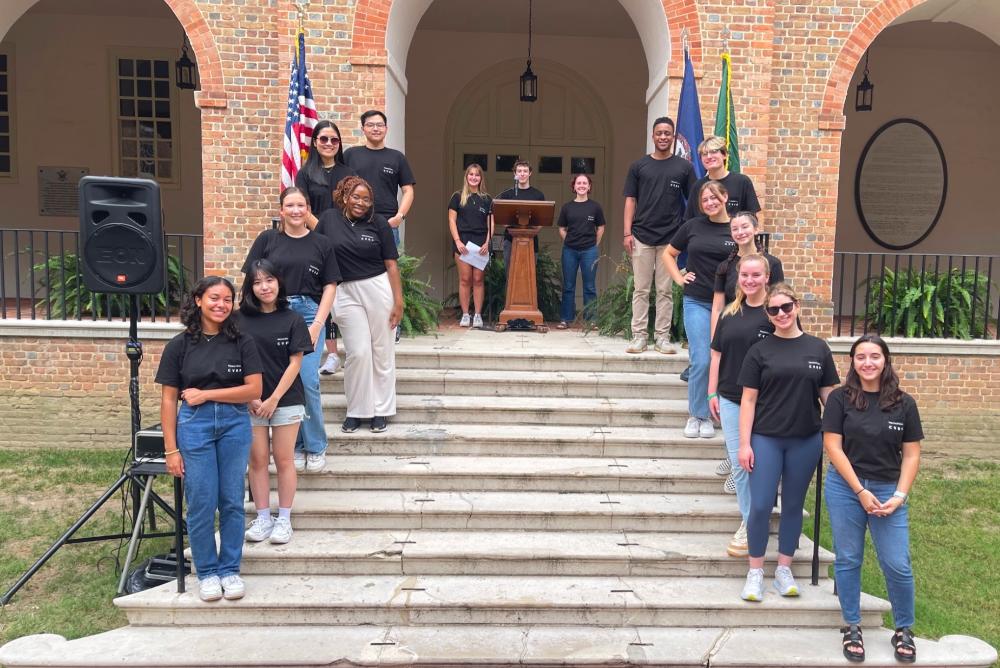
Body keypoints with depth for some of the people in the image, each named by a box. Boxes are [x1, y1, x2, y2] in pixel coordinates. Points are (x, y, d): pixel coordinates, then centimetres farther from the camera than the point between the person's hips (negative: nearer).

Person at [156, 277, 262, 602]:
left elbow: (254, 389, -5)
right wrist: (171, 449, -4)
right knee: (201, 504, 3)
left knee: (232, 502, 7)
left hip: (235, 425, 1)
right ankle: (206, 572, 20)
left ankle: (230, 570, 22)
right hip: (194, 425, -1)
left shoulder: (242, 342, 2)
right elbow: (168, 400, 0)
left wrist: (206, 394, -10)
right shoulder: (180, 345, 0)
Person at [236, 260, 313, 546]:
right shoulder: (239, 319, 2)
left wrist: (274, 399, -9)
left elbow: (295, 362, -4)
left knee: (283, 459, 4)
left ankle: (284, 520, 14)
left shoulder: (292, 319, -1)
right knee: (257, 460, 6)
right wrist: (250, 397, -6)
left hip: (285, 399, -1)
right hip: (250, 401, 2)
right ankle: (262, 518, 18)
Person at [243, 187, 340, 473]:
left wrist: (317, 325, -4)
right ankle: (293, 446, 19)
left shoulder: (321, 243, 7)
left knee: (308, 382, -8)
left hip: (309, 315, -1)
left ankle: (316, 447, 9)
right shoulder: (267, 239, 6)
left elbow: (330, 286, 6)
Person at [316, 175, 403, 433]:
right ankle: (356, 410, 16)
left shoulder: (379, 223, 1)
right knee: (358, 352, 0)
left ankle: (381, 409, 19)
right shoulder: (328, 219, 3)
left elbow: (391, 264, 0)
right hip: (346, 293, 0)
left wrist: (398, 301, -4)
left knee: (382, 351, 6)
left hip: (378, 289, 0)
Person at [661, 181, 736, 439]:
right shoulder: (693, 226, 4)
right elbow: (667, 254, 16)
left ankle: (708, 415, 20)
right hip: (696, 303, 0)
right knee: (701, 361, -7)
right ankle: (697, 415, 9)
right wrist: (679, 278, 4)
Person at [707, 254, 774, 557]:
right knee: (738, 464, 9)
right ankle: (749, 520, 24)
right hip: (730, 399, 4)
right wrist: (712, 393, 8)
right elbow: (717, 354, 11)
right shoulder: (730, 313, 8)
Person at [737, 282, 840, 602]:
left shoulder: (818, 348, 5)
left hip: (806, 441, 2)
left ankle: (784, 569, 25)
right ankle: (755, 572, 12)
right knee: (760, 506, -3)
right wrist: (744, 443, -6)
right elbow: (748, 399, -1)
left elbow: (829, 395, 10)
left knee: (793, 505, 12)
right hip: (766, 439, -2)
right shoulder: (760, 351, 0)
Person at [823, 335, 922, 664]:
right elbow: (833, 446, -6)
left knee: (897, 565, 2)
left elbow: (911, 454, 4)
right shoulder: (839, 398, -4)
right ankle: (852, 627, 23)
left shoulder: (904, 403, 1)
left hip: (889, 490, 1)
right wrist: (860, 491, -11)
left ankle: (903, 630, 24)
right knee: (848, 560, 7)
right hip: (845, 488, -1)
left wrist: (900, 496, -6)